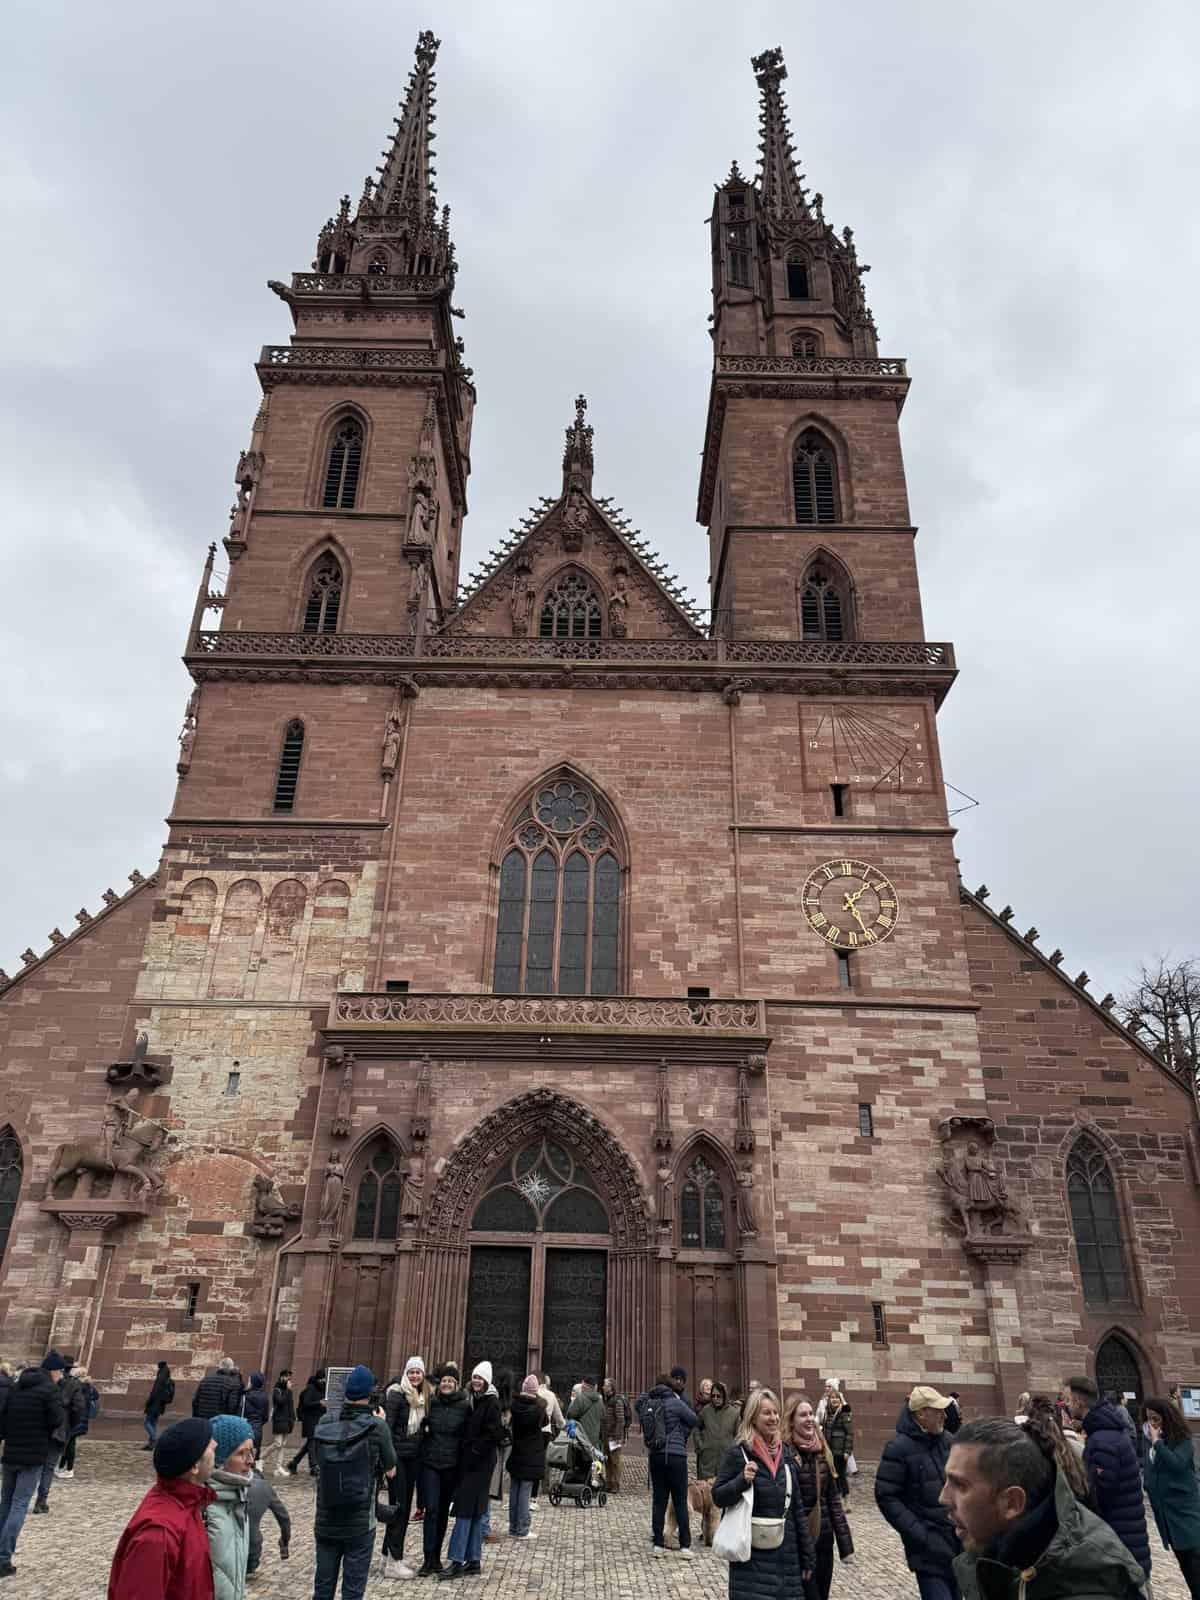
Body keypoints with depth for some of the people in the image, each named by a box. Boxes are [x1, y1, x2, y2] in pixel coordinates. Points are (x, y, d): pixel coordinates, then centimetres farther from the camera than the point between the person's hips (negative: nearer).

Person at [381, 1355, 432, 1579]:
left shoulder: (425, 1396, 7)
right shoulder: (397, 1393, -12)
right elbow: (387, 1425, -16)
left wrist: (422, 1452, 8)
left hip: (413, 1456, 7)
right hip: (397, 1455, -7)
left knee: (405, 1506, 11)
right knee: (399, 1505, -5)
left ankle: (389, 1554, 22)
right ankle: (393, 1562, 0)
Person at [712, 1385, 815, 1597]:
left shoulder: (785, 1453, 8)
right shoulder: (737, 1453, -9)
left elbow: (797, 1508, 13)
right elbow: (718, 1497, -7)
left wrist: (807, 1557, 12)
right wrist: (742, 1480, -25)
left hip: (786, 1554, 5)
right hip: (752, 1555, -5)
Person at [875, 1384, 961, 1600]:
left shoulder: (947, 1440, 5)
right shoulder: (899, 1448, -15)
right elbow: (886, 1497, -14)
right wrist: (918, 1534, -18)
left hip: (958, 1540, 6)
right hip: (929, 1547, -6)